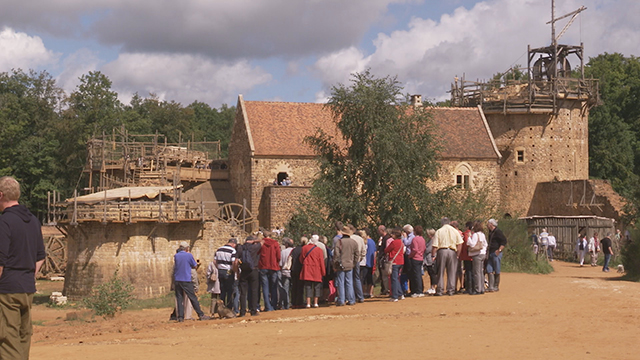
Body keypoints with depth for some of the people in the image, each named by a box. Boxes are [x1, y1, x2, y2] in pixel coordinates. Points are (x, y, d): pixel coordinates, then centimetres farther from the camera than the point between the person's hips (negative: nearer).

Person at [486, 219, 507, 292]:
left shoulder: (497, 232, -11)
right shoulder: (490, 232, 16)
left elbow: (504, 241, -16)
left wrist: (499, 250, -20)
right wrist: (488, 250, 19)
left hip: (496, 253, -9)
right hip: (491, 253, 9)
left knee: (496, 271, 0)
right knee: (489, 270, 2)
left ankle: (496, 287, 7)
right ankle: (491, 287, 2)